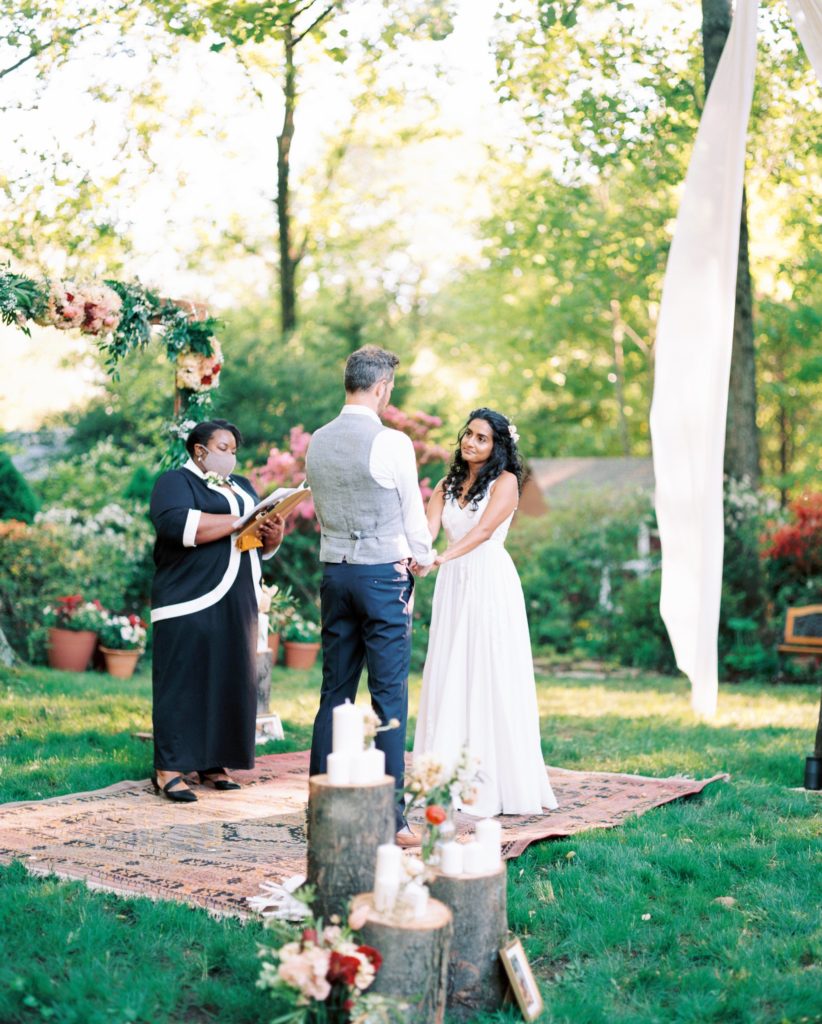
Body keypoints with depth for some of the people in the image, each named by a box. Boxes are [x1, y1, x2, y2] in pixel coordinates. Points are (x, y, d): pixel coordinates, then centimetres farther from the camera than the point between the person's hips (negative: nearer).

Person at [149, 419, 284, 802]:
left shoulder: (242, 487, 22)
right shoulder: (175, 482, 1)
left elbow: (264, 546, 19)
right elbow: (176, 523, -20)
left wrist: (273, 534, -5)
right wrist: (239, 521, -20)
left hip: (237, 604, 7)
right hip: (192, 602, -7)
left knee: (232, 682, 5)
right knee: (185, 682, -8)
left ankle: (214, 763, 13)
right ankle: (169, 770, -5)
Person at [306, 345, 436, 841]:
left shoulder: (318, 442, 7)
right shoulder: (392, 442, -12)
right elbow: (414, 512, -4)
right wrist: (422, 559, 14)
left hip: (334, 572, 6)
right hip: (383, 574, -6)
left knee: (335, 692, 11)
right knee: (389, 695, -3)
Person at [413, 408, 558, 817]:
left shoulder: (505, 481, -2)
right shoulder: (447, 485, 14)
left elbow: (484, 529, -17)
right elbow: (427, 527, -2)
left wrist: (444, 556, -33)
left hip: (490, 584, -5)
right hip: (452, 585, 5)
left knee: (492, 679, -5)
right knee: (448, 678, 4)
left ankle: (496, 783, 0)